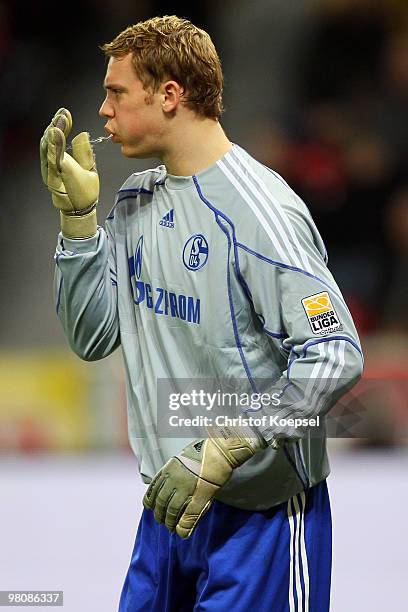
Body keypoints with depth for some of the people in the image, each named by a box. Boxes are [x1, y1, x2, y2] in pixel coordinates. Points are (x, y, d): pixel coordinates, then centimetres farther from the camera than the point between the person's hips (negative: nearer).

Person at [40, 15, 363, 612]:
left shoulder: (258, 211, -18)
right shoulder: (137, 199, 8)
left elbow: (337, 356, -24)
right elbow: (91, 338, 9)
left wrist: (221, 451, -28)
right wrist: (77, 212, -2)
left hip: (261, 512, -7)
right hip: (170, 503, 8)